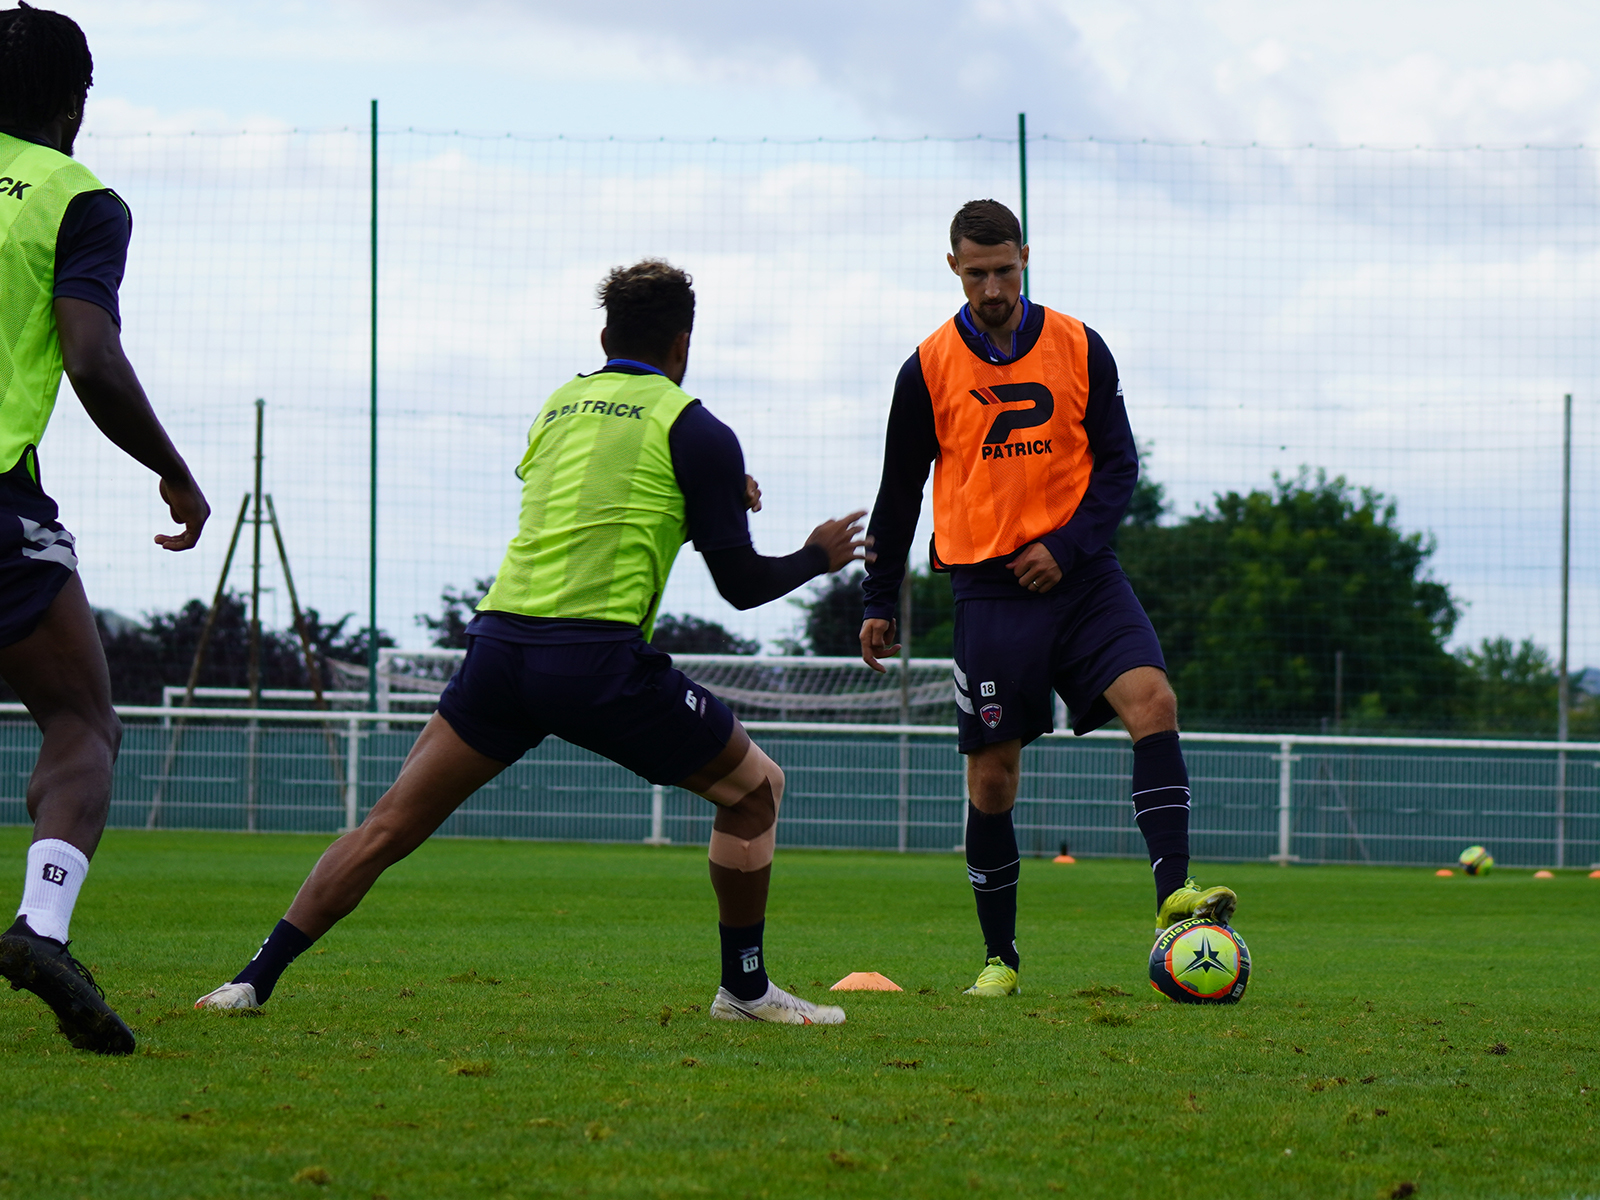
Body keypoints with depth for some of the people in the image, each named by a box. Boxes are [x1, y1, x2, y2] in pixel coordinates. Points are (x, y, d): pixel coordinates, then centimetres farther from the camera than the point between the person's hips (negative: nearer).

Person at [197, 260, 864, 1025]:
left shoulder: (557, 408, 22)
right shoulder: (694, 429, 5)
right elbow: (741, 584, 6)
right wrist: (818, 558, 25)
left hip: (501, 639, 4)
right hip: (599, 656, -4)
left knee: (390, 826, 9)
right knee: (754, 789, 17)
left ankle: (254, 980, 1)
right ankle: (745, 987, 19)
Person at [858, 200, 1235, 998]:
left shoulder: (1079, 348, 3)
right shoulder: (929, 368, 2)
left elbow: (1118, 463, 4)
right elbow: (899, 491, 10)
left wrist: (1070, 546, -11)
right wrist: (878, 602, 12)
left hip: (1077, 571, 1)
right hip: (989, 586, -1)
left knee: (1151, 699, -23)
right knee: (992, 773, 0)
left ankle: (1172, 896, -28)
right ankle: (999, 957, 13)